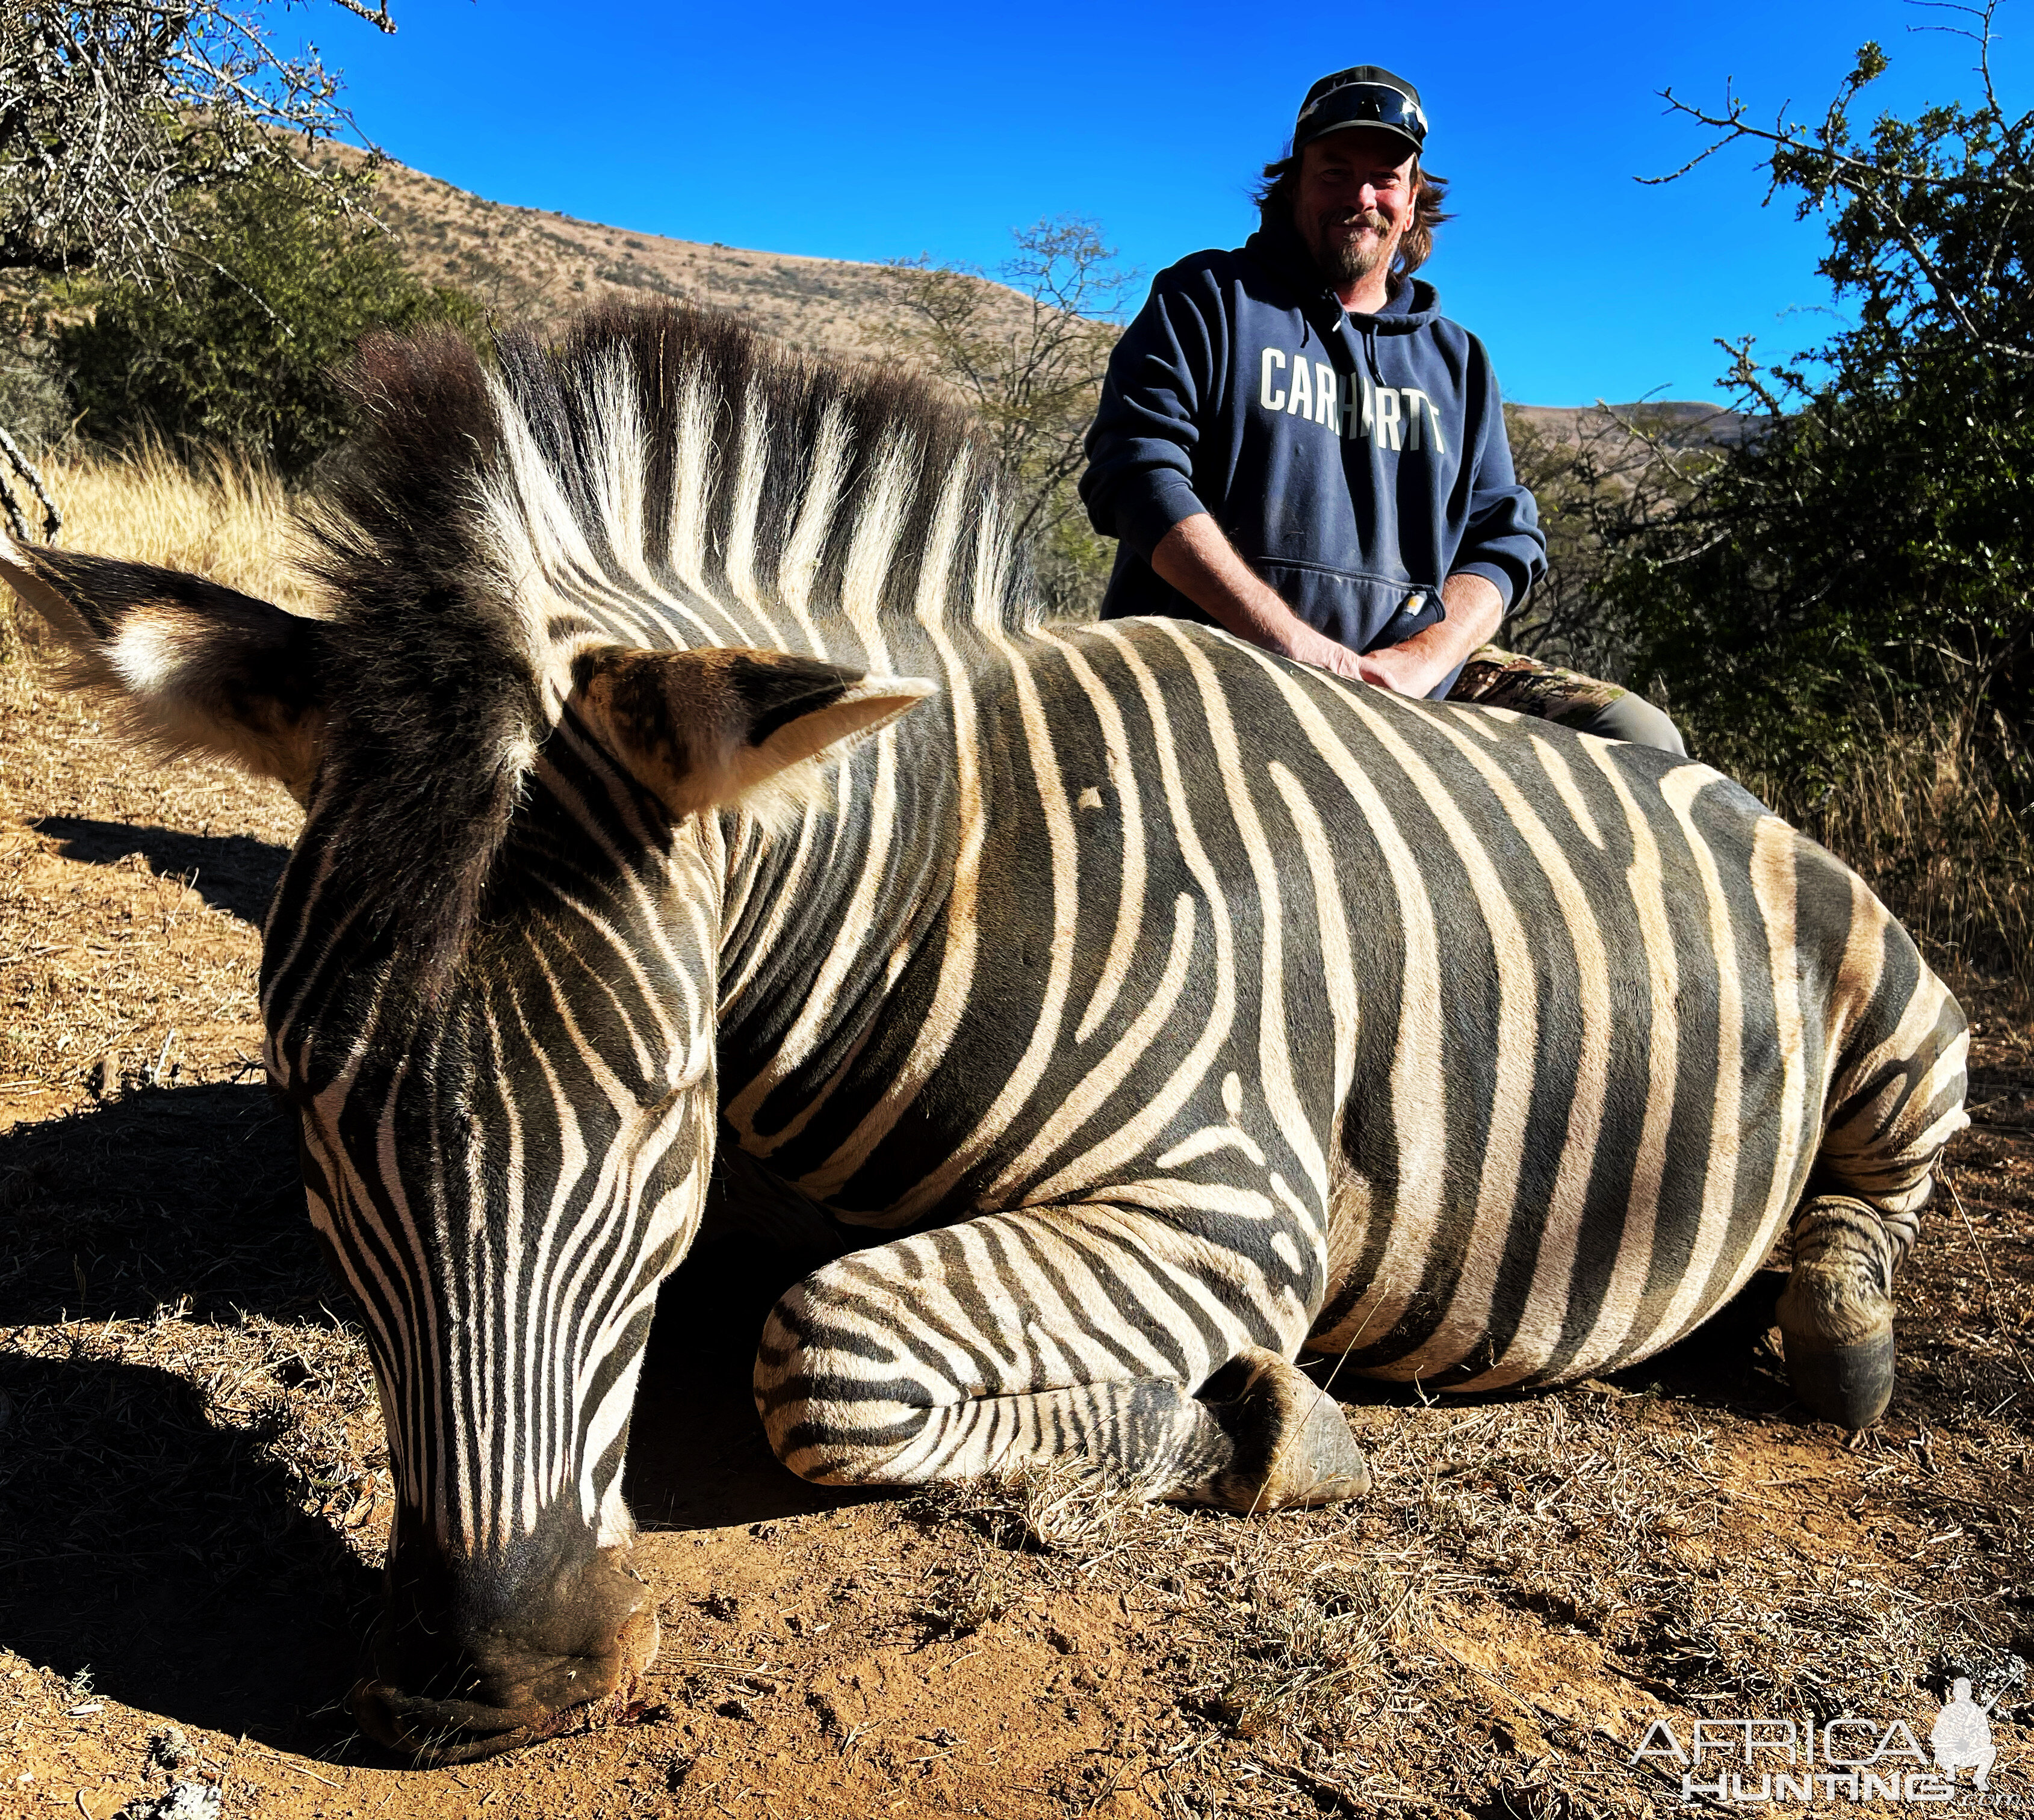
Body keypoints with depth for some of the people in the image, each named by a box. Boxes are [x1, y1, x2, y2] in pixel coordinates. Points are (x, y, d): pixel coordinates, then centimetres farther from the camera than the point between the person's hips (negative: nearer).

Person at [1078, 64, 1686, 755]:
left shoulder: (1457, 359, 25)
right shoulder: (1208, 298, 12)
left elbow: (1503, 540, 16)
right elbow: (1138, 468, -4)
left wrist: (1417, 660, -9)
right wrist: (1295, 643, -16)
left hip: (1418, 678, 5)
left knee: (1638, 737, -13)